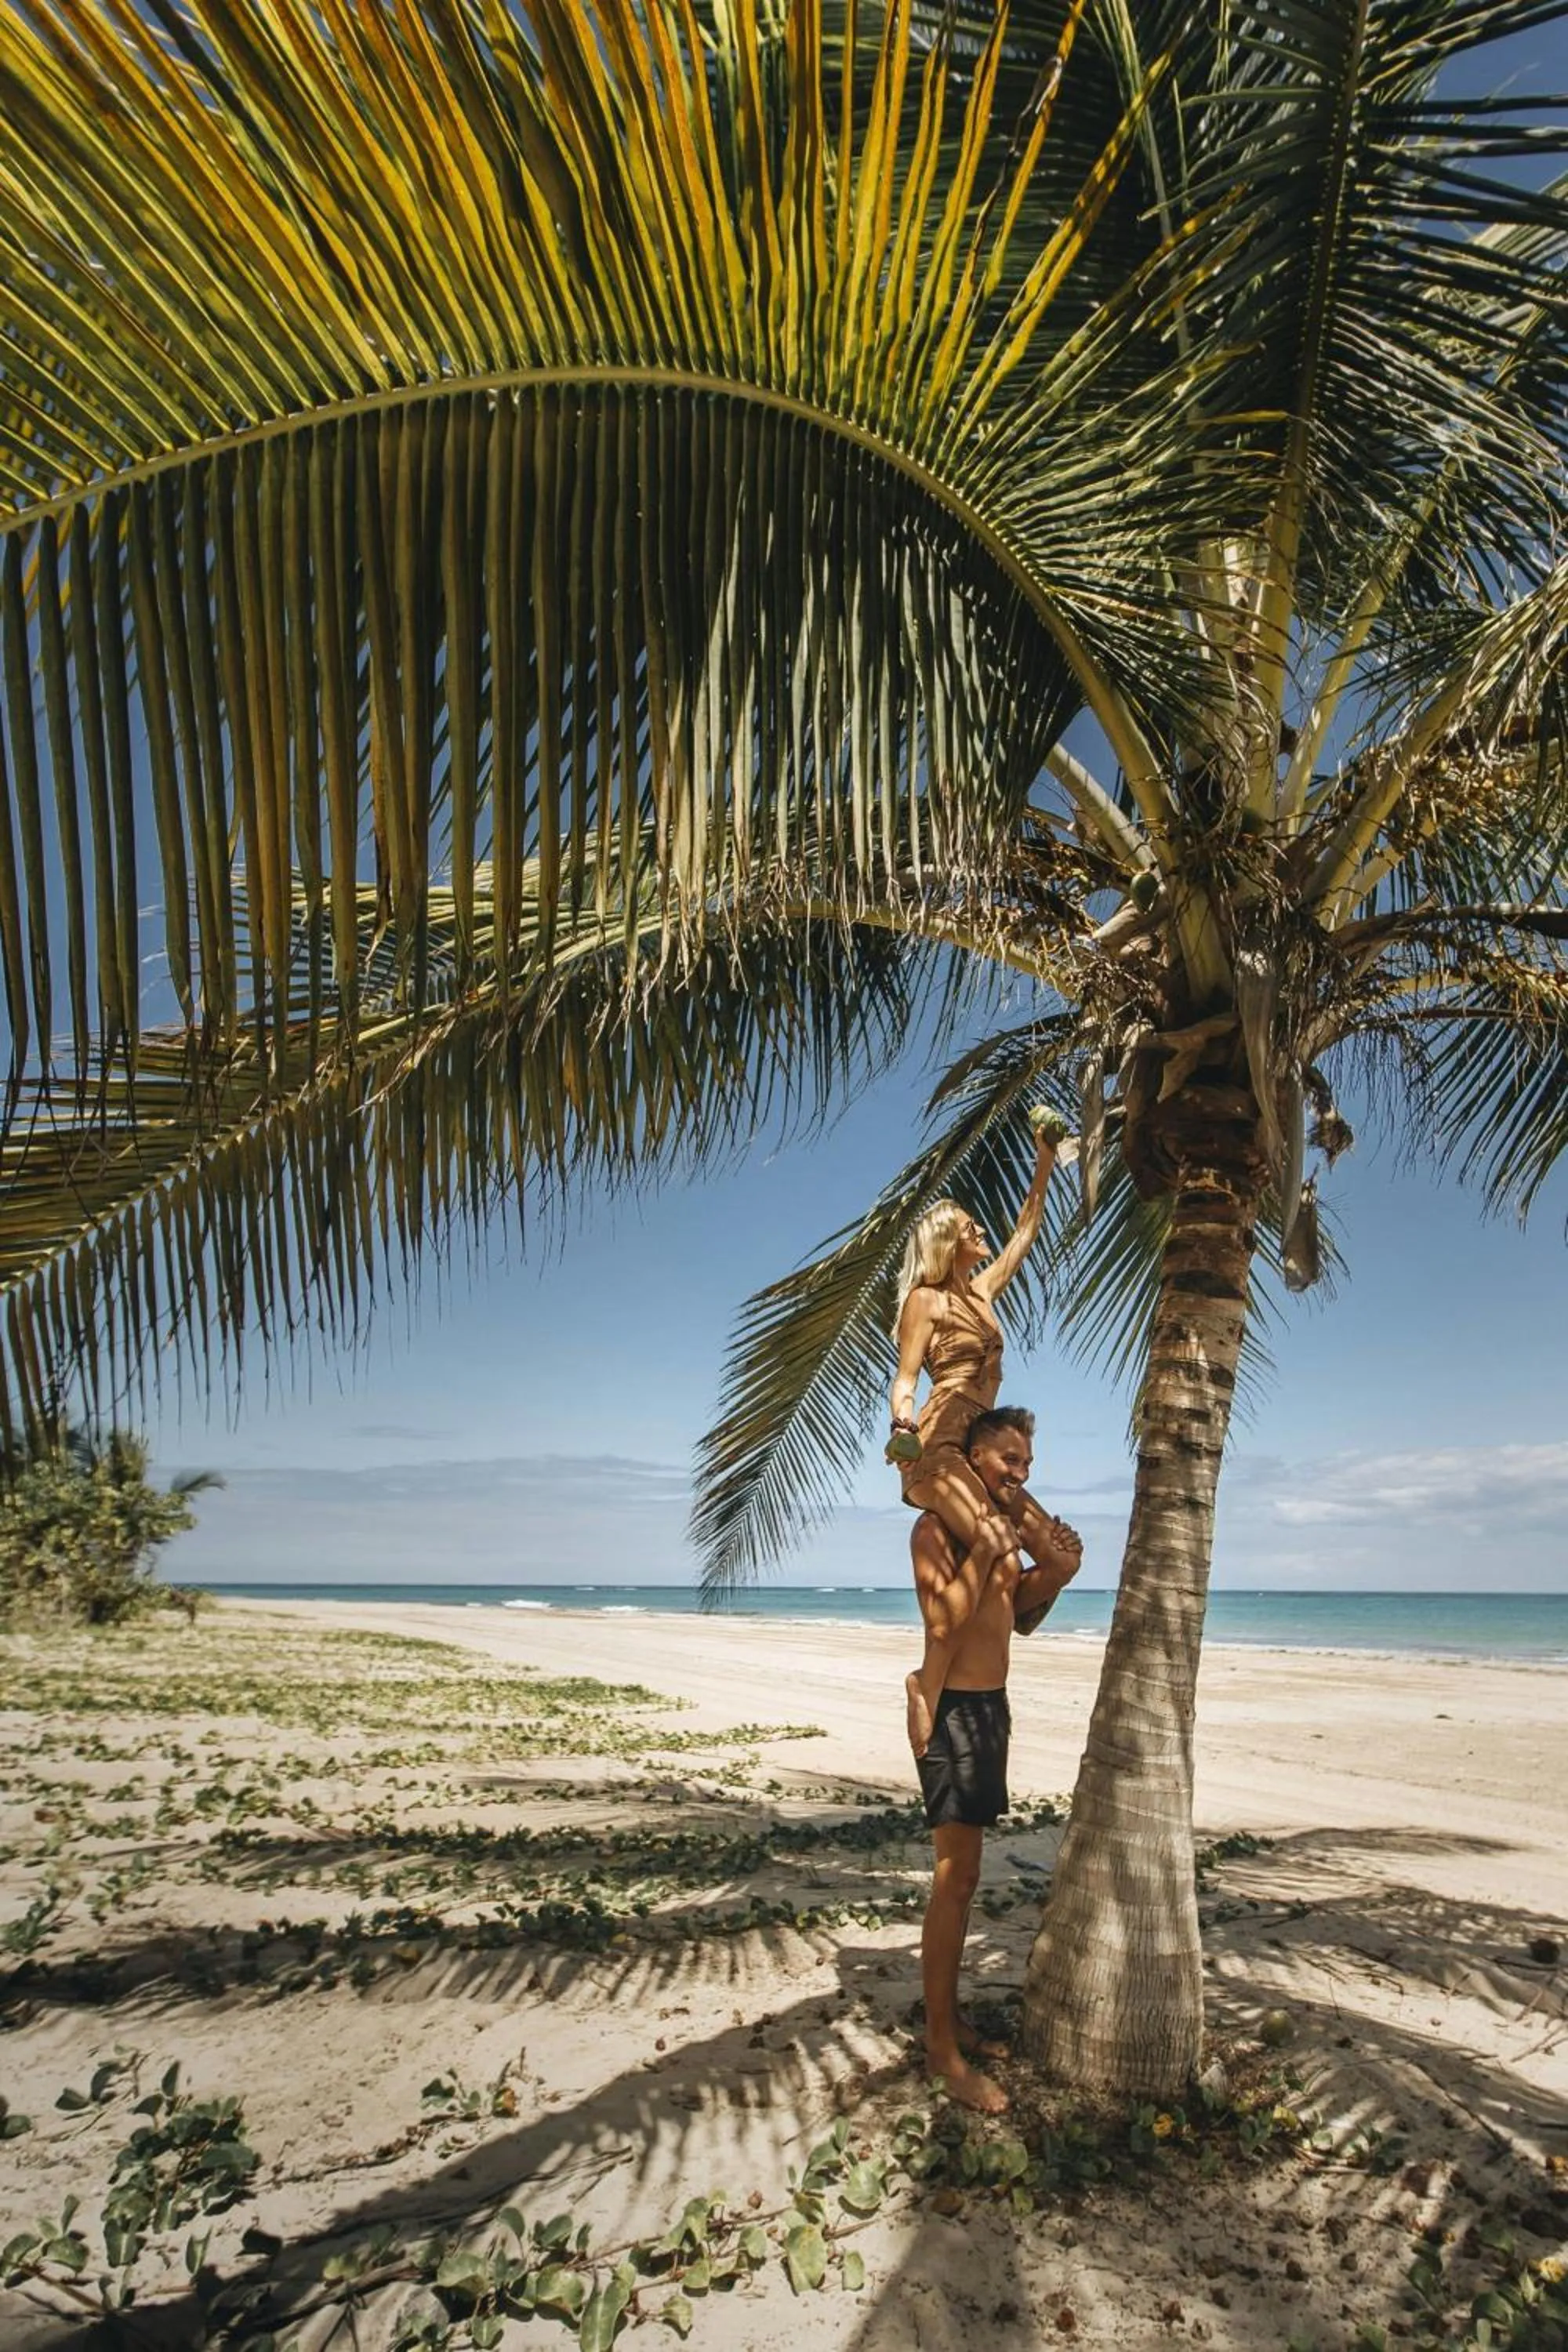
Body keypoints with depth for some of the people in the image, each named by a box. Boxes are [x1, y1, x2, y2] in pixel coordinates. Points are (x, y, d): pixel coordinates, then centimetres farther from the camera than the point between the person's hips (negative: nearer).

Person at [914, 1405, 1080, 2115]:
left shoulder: (1007, 1526, 10)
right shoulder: (937, 1527, -15)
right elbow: (944, 1623, -24)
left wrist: (1053, 1570, 0)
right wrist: (984, 1548, -27)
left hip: (992, 1705, 8)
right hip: (954, 1708, -8)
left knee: (963, 1875, 15)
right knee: (955, 1877, -5)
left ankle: (949, 2016, 27)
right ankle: (941, 2048, 5)